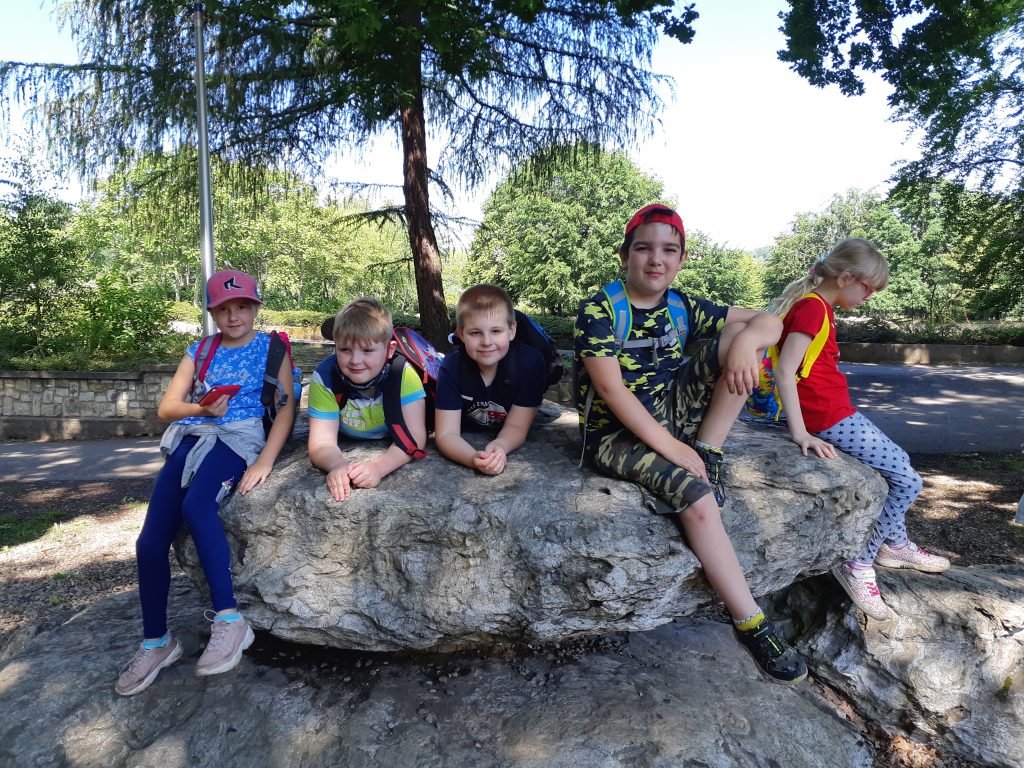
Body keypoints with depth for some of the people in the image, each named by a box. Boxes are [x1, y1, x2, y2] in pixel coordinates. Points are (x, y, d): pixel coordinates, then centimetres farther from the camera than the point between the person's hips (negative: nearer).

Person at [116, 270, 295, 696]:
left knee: (196, 505, -35)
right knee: (150, 540, -9)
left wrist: (266, 460, -17)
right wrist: (201, 409, -9)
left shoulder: (271, 347, 7)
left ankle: (230, 620, -30)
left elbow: (287, 408, -4)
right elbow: (166, 407, 13)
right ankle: (156, 641, 9)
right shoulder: (200, 351, 18)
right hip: (190, 439, 5)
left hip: (238, 440, -5)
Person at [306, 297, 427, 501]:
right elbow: (322, 442, -28)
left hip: (392, 453, 1)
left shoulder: (404, 374, -28)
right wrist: (337, 465, -53)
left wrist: (378, 467, -52)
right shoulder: (325, 377, -25)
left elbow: (414, 436, -32)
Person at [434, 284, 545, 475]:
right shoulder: (452, 366, -23)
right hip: (466, 443, 0)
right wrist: (475, 459, -47)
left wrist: (498, 446, -43)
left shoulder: (530, 361, -25)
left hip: (507, 443, 0)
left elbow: (516, 426, -19)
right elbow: (446, 434, -25)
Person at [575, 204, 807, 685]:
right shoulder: (598, 310, -12)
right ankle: (750, 623, -14)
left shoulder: (683, 308, 4)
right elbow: (612, 391, -20)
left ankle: (708, 455, -11)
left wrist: (747, 339, -20)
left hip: (670, 415, 6)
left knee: (740, 336, -8)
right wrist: (671, 448, -24)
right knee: (696, 496, -30)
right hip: (616, 433, -6)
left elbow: (768, 322, 6)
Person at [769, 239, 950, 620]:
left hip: (836, 413, 10)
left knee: (900, 464, 22)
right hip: (829, 418, -10)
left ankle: (894, 544, 36)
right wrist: (800, 433, -28)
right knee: (907, 480, -3)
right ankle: (859, 564, 2)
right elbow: (784, 371, -26)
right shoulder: (814, 308, -17)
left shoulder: (817, 305, 14)